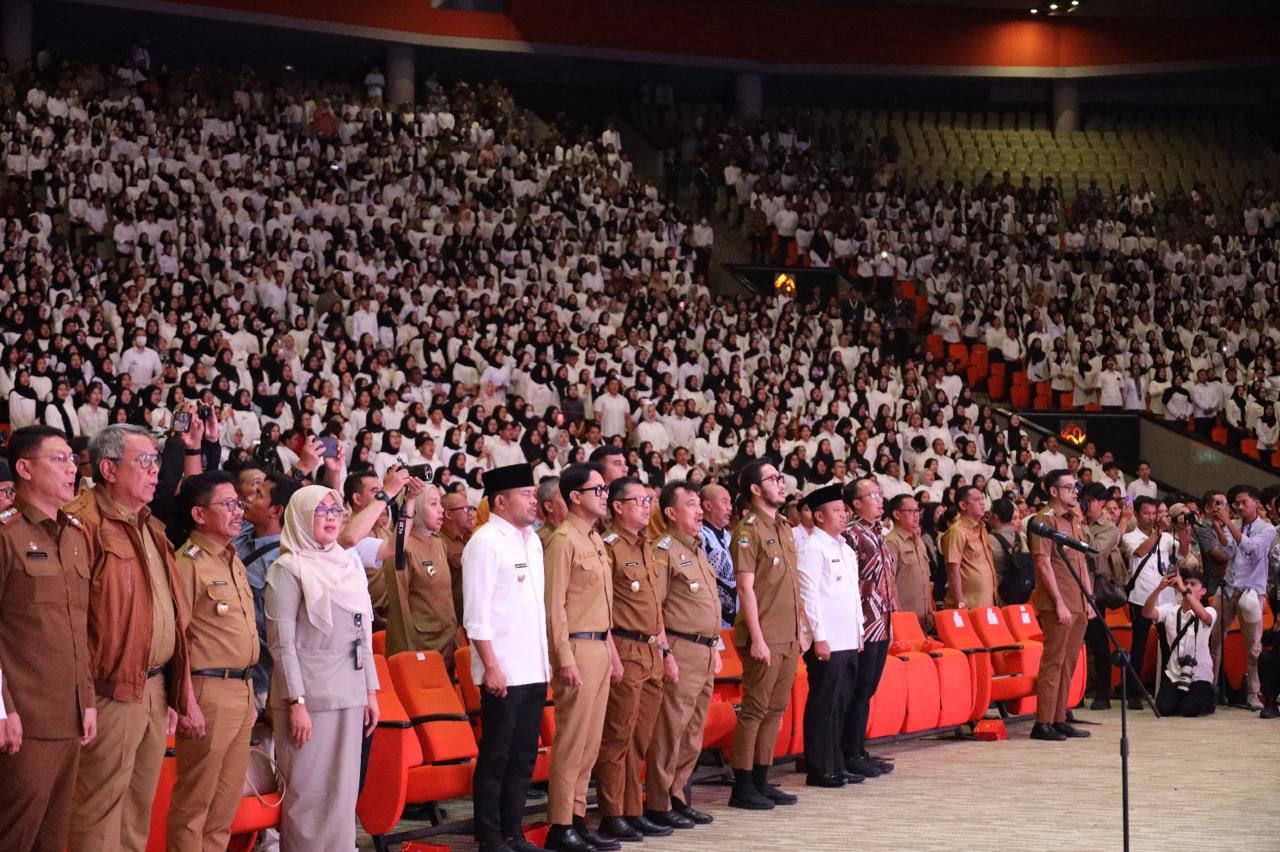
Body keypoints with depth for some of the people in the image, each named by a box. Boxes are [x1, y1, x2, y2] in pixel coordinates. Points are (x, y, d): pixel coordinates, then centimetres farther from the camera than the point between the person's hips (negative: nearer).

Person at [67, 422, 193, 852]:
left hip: (157, 688, 9)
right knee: (100, 815, -2)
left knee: (139, 813, 14)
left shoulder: (151, 528, 17)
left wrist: (176, 688, 18)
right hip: (112, 694, -9)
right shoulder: (84, 522, -13)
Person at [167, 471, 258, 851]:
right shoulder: (188, 563, -12)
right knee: (195, 800, -1)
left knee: (227, 798, 13)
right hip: (209, 691, -8)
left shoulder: (234, 562, 15)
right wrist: (188, 704, -19)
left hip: (241, 690, 8)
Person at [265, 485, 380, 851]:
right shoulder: (288, 569, -5)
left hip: (350, 695, 6)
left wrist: (371, 691, 13)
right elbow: (282, 642, -10)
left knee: (344, 789, 8)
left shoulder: (349, 565, 14)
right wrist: (297, 702, -16)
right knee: (309, 791, -3)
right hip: (310, 695, -6)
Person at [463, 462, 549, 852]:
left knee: (523, 756, 11)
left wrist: (547, 660, 14)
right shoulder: (485, 543, -10)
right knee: (496, 757, 0)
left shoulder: (532, 541, 14)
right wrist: (491, 666, -17)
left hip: (534, 670, 8)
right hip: (503, 672, -8)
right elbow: (476, 615, -14)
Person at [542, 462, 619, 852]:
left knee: (590, 742, 11)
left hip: (600, 648, 9)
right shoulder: (564, 540, -12)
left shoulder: (595, 540, 16)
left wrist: (612, 653, 18)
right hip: (578, 647, -9)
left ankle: (577, 818, 18)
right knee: (572, 741, -5)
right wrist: (566, 659, -19)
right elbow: (555, 605, -15)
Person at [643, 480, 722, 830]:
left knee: (692, 735, 12)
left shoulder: (698, 551, 19)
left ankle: (678, 797, 20)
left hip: (706, 653, 9)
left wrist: (715, 649, 20)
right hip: (681, 652, -9)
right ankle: (658, 804, 1)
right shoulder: (664, 551, -9)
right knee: (669, 732, -5)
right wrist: (665, 652, -18)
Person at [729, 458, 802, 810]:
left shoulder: (783, 528, 15)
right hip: (764, 637, -8)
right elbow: (746, 587, -15)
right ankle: (743, 787, 2)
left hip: (789, 637, 8)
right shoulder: (749, 529, -10)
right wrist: (757, 638, -18)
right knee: (754, 710, -3)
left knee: (776, 709, 11)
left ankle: (761, 781, 18)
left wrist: (801, 630, 15)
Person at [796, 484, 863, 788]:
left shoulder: (845, 549, 18)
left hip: (848, 640, 8)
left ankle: (836, 766, 17)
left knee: (841, 704, 11)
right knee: (824, 705, -4)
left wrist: (859, 631, 16)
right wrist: (819, 637, -17)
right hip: (827, 642, -8)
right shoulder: (812, 549, -9)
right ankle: (820, 770, 1)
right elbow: (809, 595, -14)